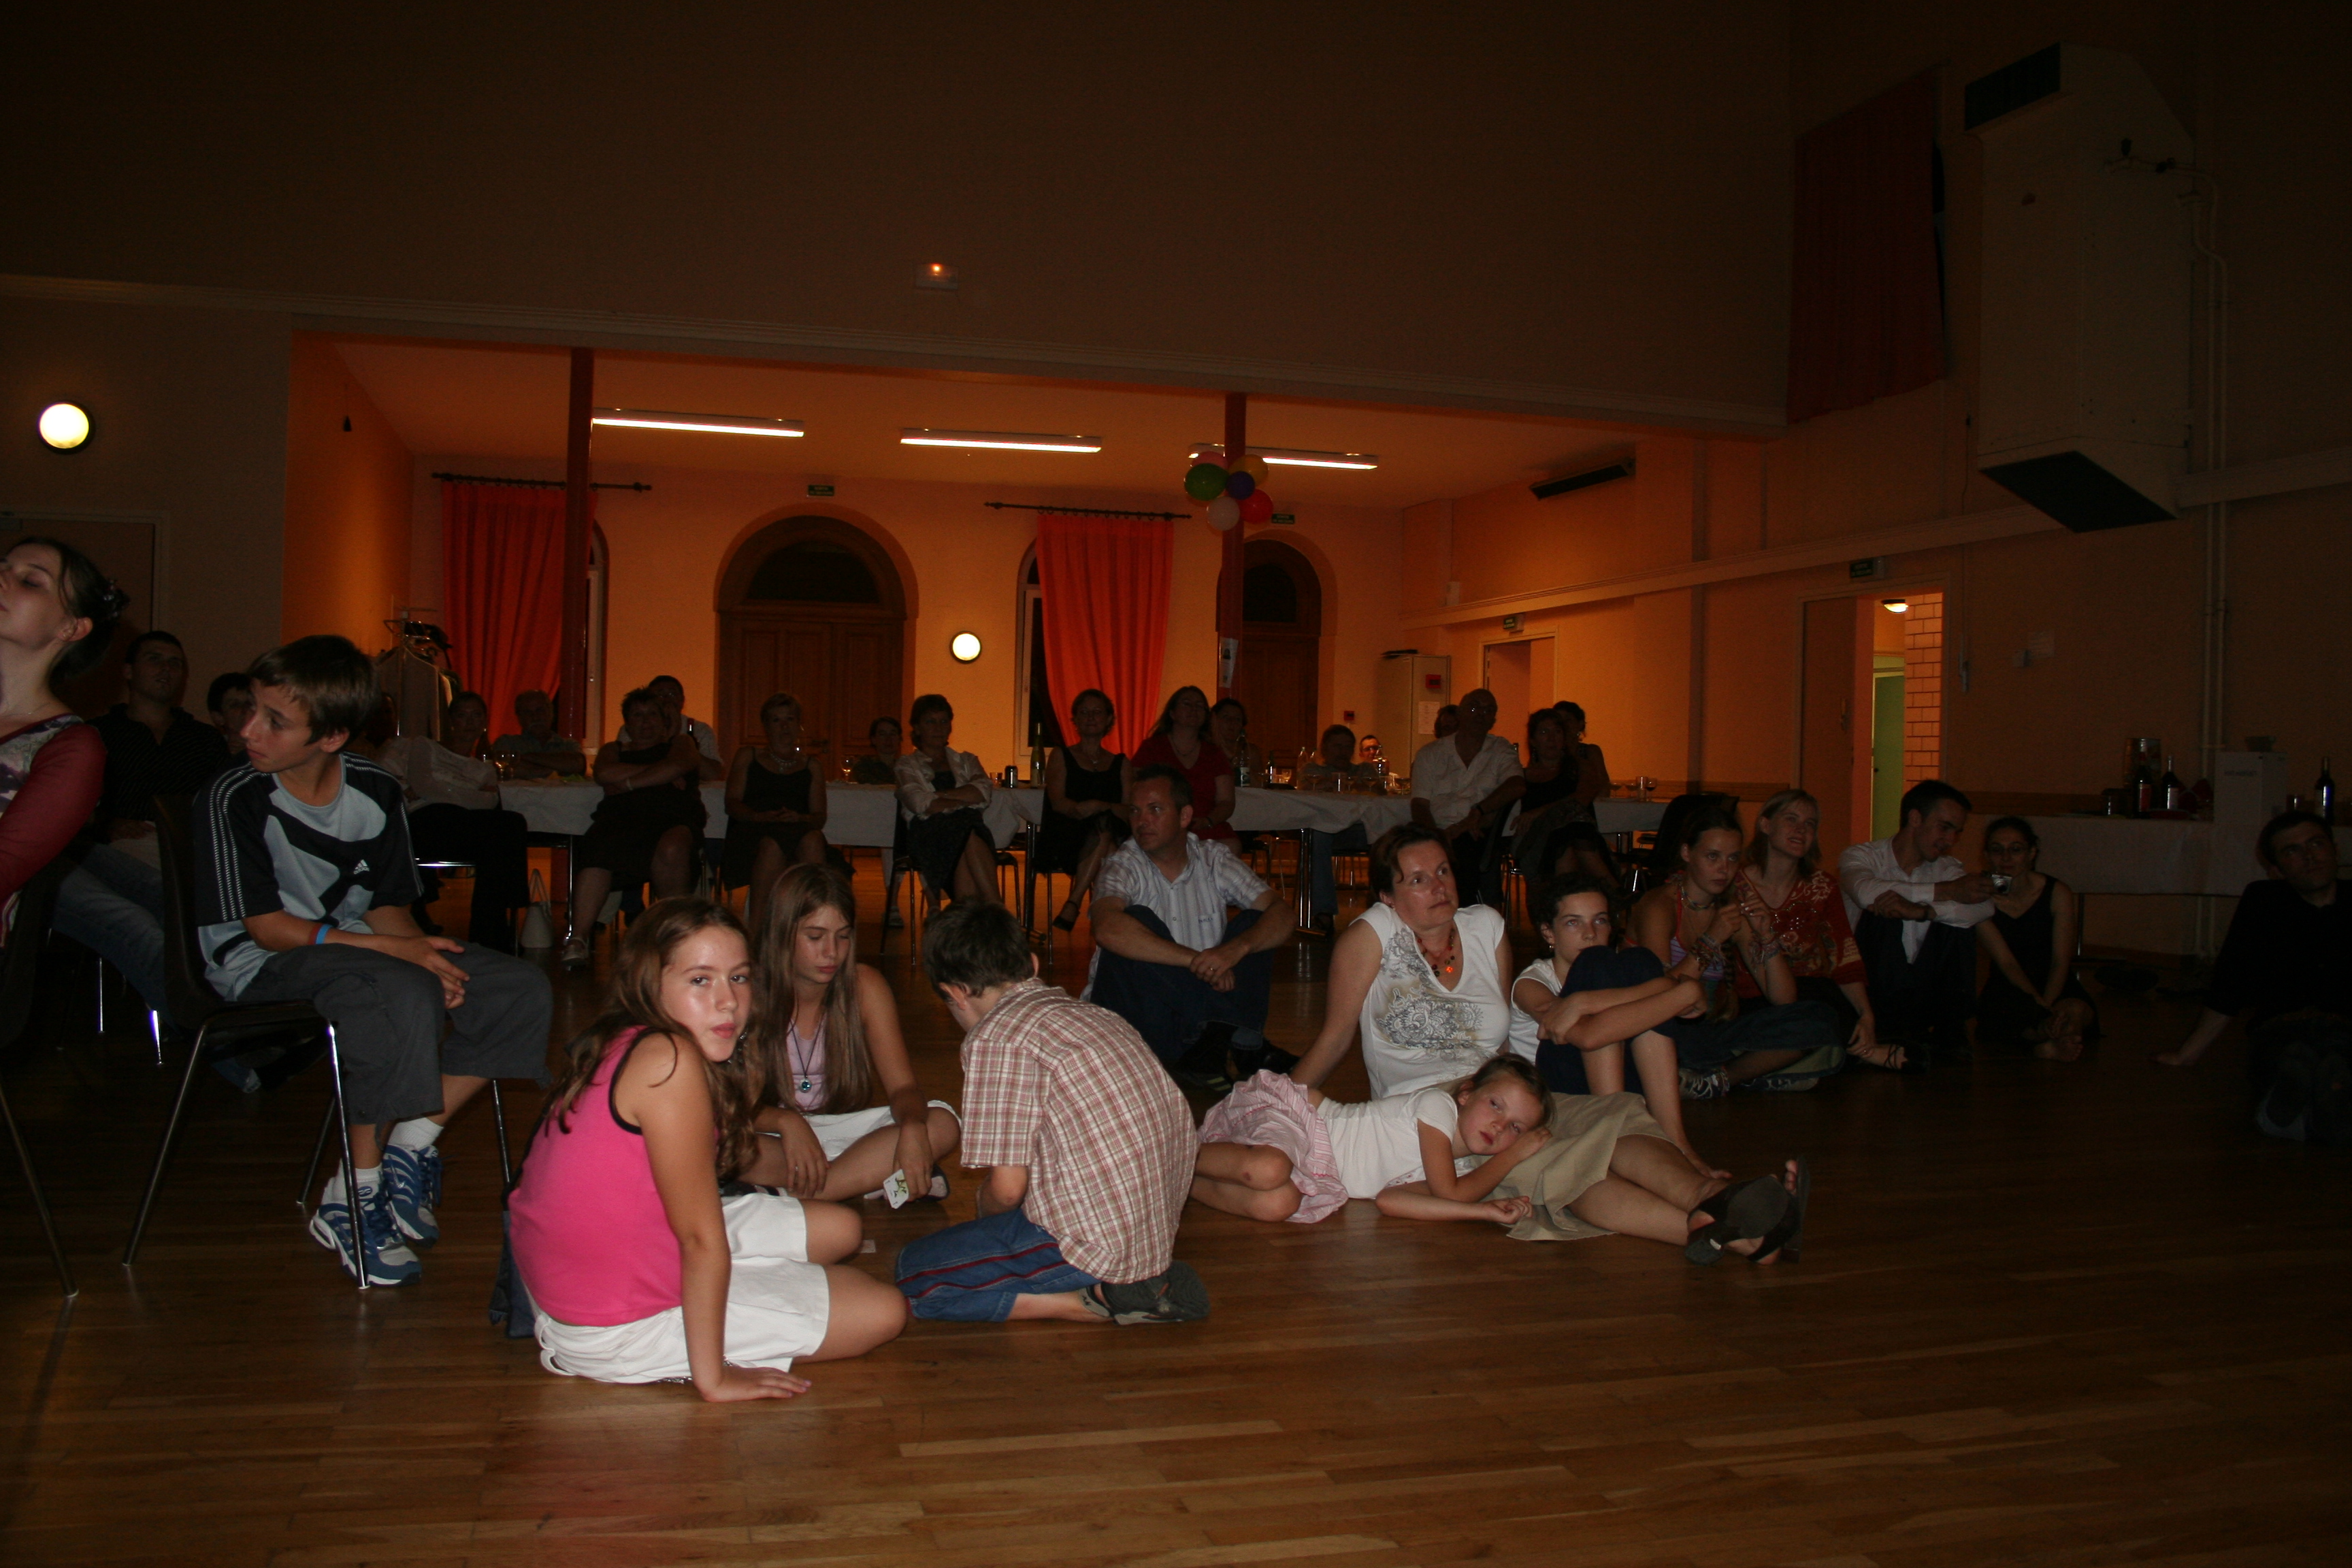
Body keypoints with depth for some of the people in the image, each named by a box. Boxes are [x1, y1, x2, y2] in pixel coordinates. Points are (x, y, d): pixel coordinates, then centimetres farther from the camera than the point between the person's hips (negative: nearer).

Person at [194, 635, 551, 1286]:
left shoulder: (376, 791, 1)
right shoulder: (233, 800, -13)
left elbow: (388, 907, 6)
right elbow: (266, 927, -15)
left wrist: (423, 950, -17)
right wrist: (393, 949, -22)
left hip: (359, 947, 6)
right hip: (263, 966, -6)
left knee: (523, 992, -11)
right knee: (405, 998, -36)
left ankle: (411, 1146, -3)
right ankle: (352, 1195, -20)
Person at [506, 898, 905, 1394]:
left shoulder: (621, 1048, 1)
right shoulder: (669, 1060, -29)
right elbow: (702, 1240, -24)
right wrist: (713, 1376, -18)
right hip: (618, 1328, -9)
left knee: (840, 1229, 20)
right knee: (882, 1312, -1)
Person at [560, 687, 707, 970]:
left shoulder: (680, 744, 27)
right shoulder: (614, 749, 33)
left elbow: (677, 766, 3)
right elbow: (603, 773, 9)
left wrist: (628, 783, 2)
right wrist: (658, 772, 6)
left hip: (671, 818, -1)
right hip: (621, 817, 2)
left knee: (671, 849, -40)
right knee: (596, 852, -35)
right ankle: (578, 939, -41)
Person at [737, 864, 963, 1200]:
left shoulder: (865, 986, -7)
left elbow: (902, 1087, -10)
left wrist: (912, 1127, -34)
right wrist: (785, 1121, -36)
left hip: (841, 1130, 3)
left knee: (942, 1124, -23)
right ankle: (872, 1175, -29)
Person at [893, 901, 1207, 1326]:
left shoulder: (996, 1036, -12)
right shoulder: (1095, 1014, 12)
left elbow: (1007, 1187, -14)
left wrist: (983, 1211, 10)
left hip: (1100, 1241, -8)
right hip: (1161, 1224, 8)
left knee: (914, 1275, 4)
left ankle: (1108, 1299, -5)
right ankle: (1147, 1282, 8)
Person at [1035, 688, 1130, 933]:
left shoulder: (1121, 764, 23)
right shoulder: (1061, 756, 18)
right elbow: (1058, 803, 0)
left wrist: (1101, 807, -16)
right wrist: (1081, 810, -23)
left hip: (1112, 836, 2)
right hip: (1065, 839, -2)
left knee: (1104, 828, -36)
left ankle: (1072, 906, -37)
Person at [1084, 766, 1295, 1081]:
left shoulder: (1213, 859, 2)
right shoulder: (1123, 866, -9)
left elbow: (1284, 917, -7)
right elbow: (1108, 930, -31)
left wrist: (1236, 949, -28)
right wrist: (1197, 960, -31)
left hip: (1199, 1003, 4)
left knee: (1254, 923, -10)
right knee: (1138, 922, -27)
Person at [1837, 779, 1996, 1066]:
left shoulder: (1948, 869, 7)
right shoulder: (1859, 856, -3)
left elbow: (1985, 907, -16)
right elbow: (1867, 892, -30)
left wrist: (1922, 911, -33)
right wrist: (1948, 891, -25)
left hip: (1923, 992, 3)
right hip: (1874, 986, -3)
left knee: (1955, 923, -15)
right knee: (1883, 913, -24)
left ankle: (1950, 1033, -9)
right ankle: (1893, 1033, -25)